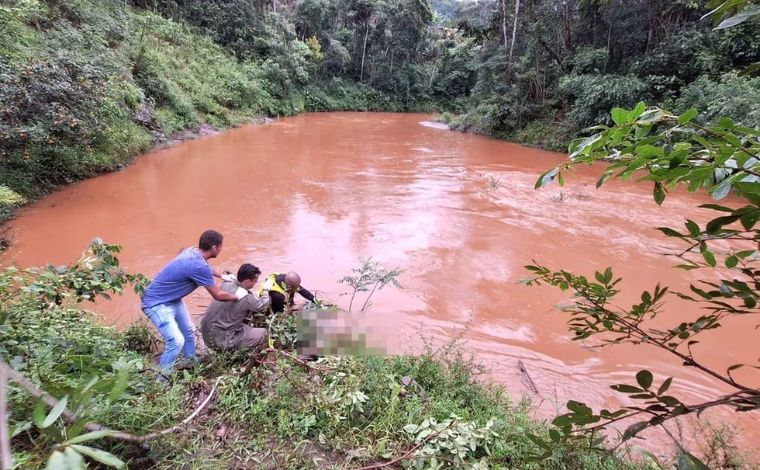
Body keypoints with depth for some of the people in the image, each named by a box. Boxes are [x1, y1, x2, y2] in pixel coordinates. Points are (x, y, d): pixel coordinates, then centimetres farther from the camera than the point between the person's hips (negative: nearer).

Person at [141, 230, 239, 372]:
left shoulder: (193, 252, -6)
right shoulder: (198, 266, -32)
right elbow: (218, 295, -20)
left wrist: (223, 276, 28)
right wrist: (238, 297, -6)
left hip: (173, 300, 10)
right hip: (157, 303, -10)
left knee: (189, 332, 18)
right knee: (177, 341, -18)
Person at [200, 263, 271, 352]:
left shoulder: (227, 283, -4)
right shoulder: (246, 298, -23)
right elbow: (263, 305, -1)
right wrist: (266, 296, 18)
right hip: (219, 341, -8)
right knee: (263, 333, -2)